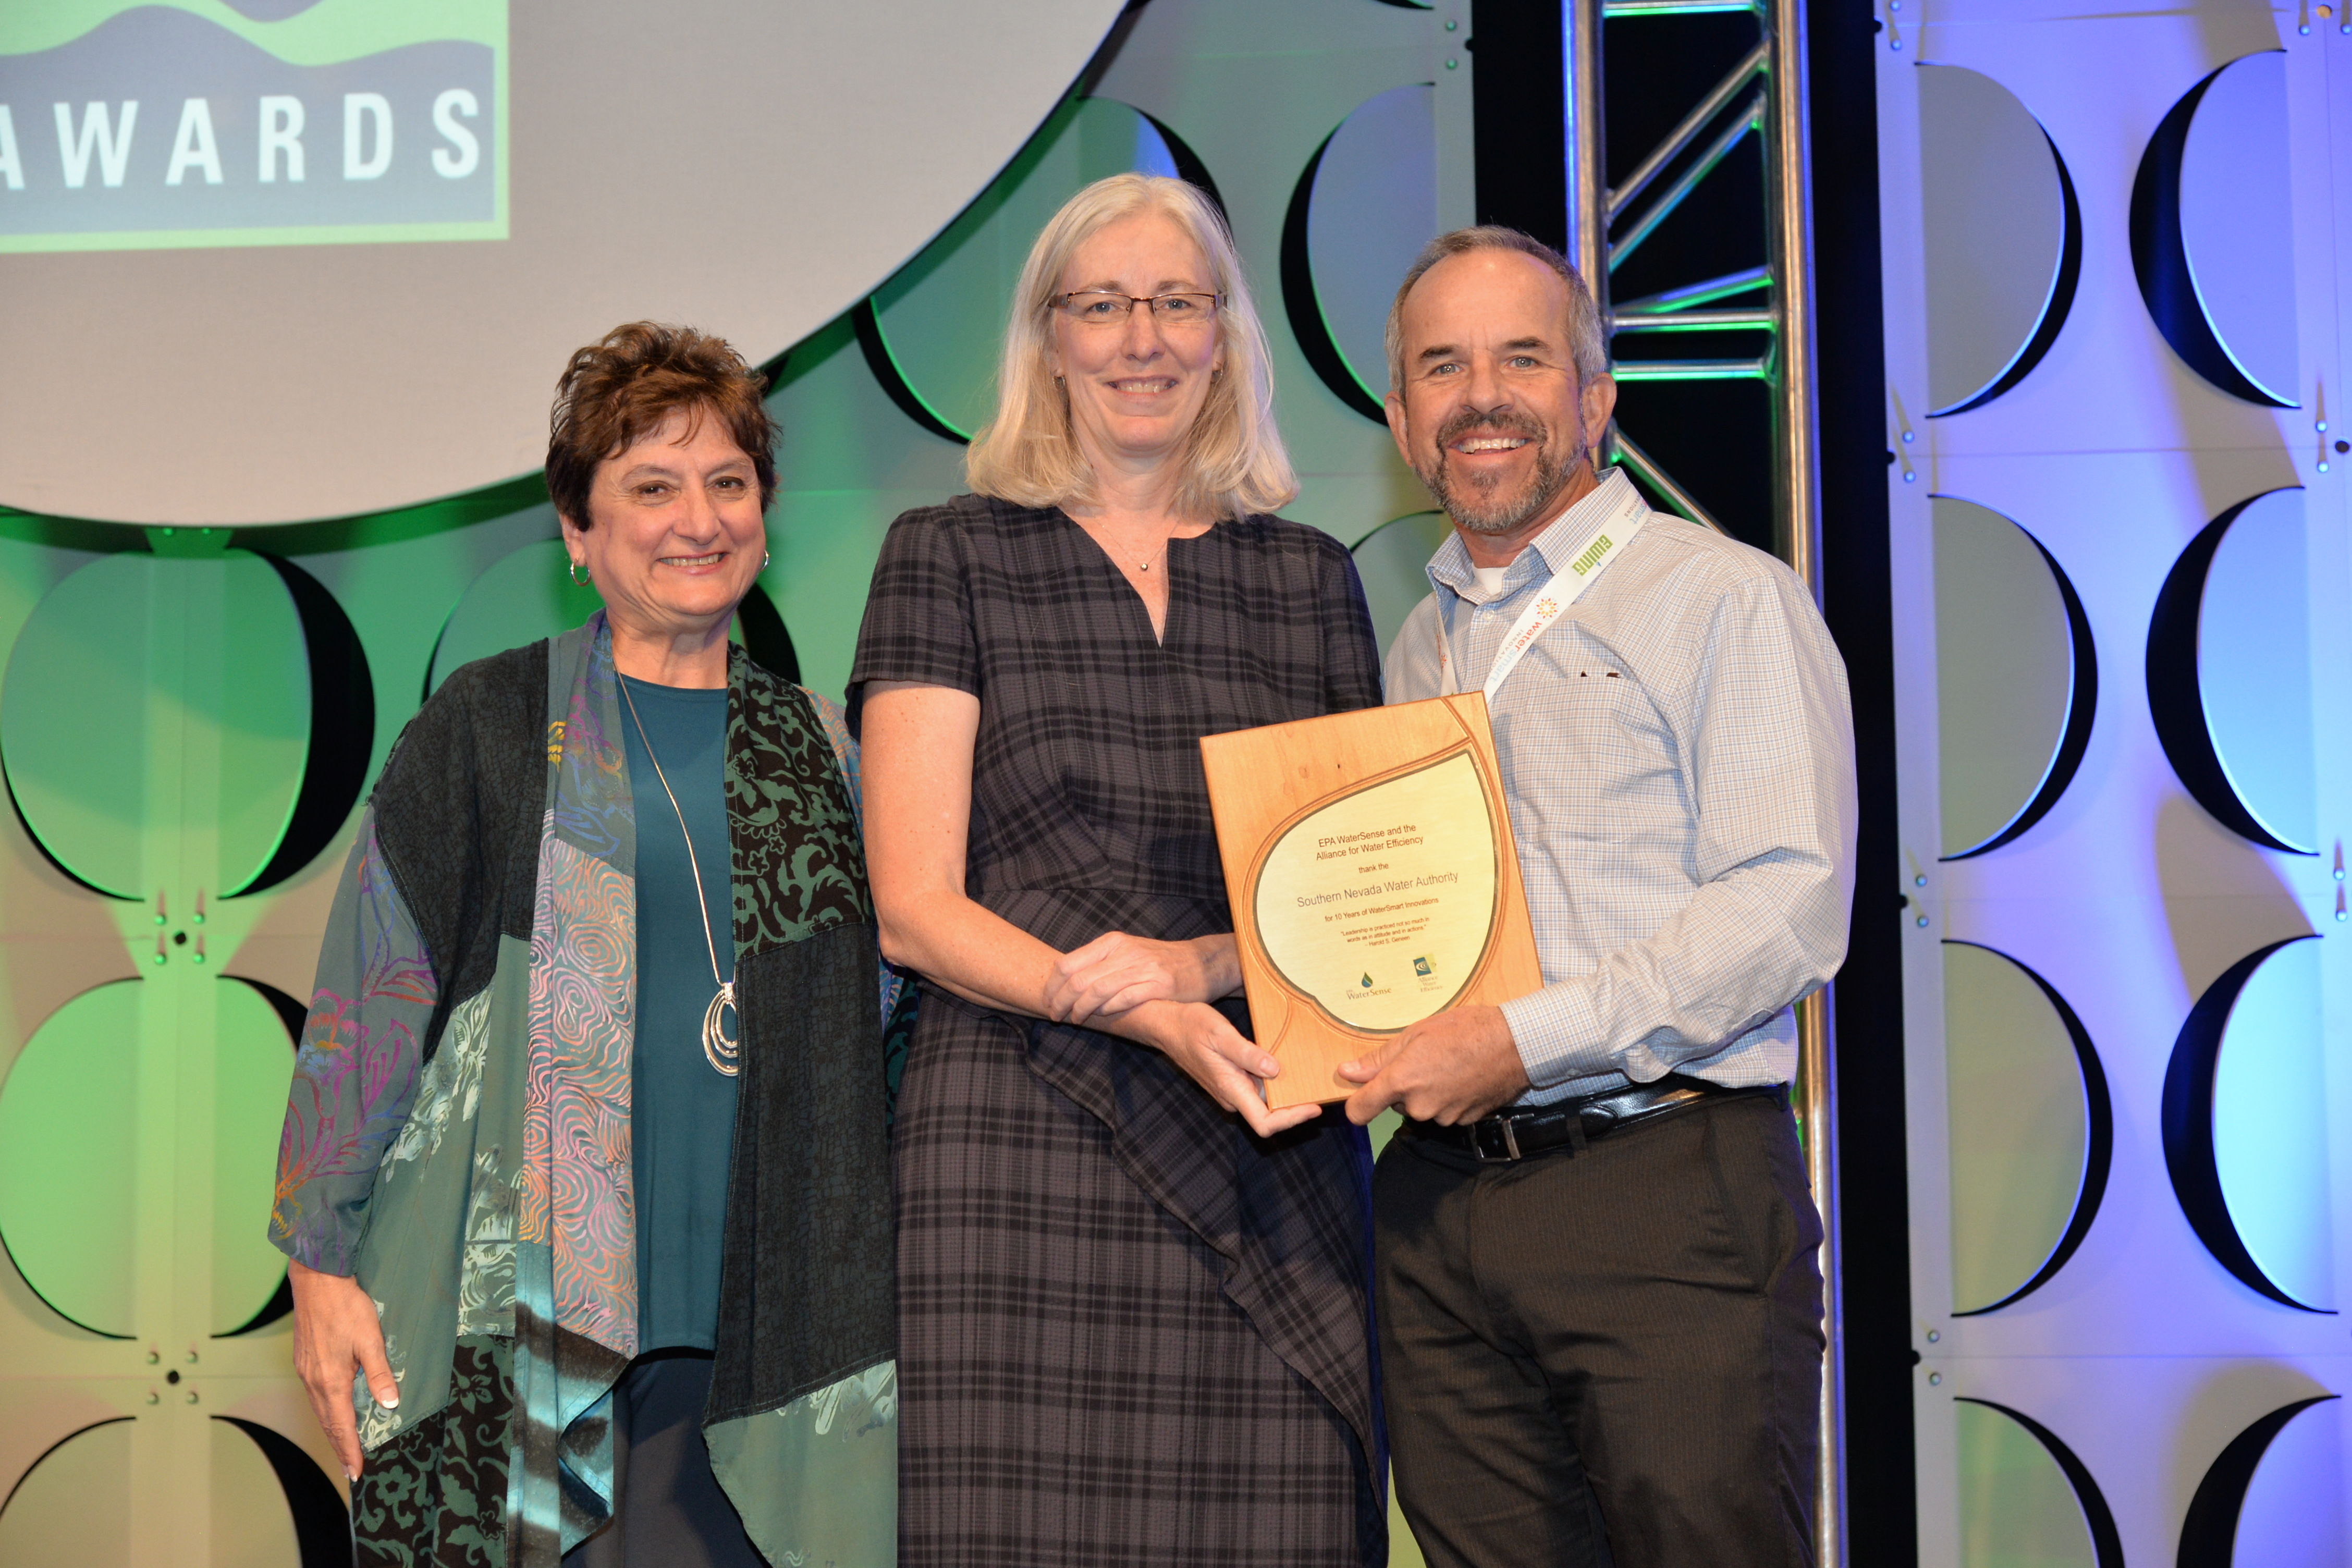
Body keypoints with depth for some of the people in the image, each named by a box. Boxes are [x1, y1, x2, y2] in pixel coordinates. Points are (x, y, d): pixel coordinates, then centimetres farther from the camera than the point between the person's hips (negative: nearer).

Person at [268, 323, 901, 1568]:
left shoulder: (821, 753, 13)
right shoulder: (487, 728, 3)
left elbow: (889, 1032, 17)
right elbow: (367, 1000, 1)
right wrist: (322, 1262, -3)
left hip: (752, 1326, 3)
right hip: (522, 1317, -2)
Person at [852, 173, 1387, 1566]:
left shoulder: (1311, 579, 14)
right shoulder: (951, 557, 7)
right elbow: (915, 909, 0)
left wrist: (1210, 962, -9)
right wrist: (1149, 1022, -14)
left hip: (1272, 1160, 2)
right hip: (1022, 1152, -2)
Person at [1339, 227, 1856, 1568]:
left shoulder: (1726, 599, -1)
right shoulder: (1417, 647, 19)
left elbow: (1788, 905, -12)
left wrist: (1525, 1039, -17)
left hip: (1667, 1197, -5)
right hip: (1440, 1206, 6)